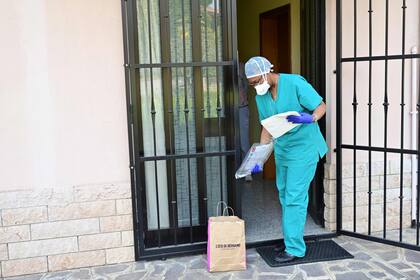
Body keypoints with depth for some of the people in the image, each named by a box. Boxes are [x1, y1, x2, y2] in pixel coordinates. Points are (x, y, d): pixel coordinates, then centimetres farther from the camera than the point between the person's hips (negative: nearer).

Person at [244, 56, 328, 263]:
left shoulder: (295, 83, -18)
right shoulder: (260, 96, 2)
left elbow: (321, 106, -13)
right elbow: (267, 127, 8)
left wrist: (310, 118, -35)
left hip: (303, 147, -7)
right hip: (281, 149, 8)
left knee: (295, 198, -7)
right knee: (284, 196, 15)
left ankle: (295, 248, 4)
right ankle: (290, 240, 30)